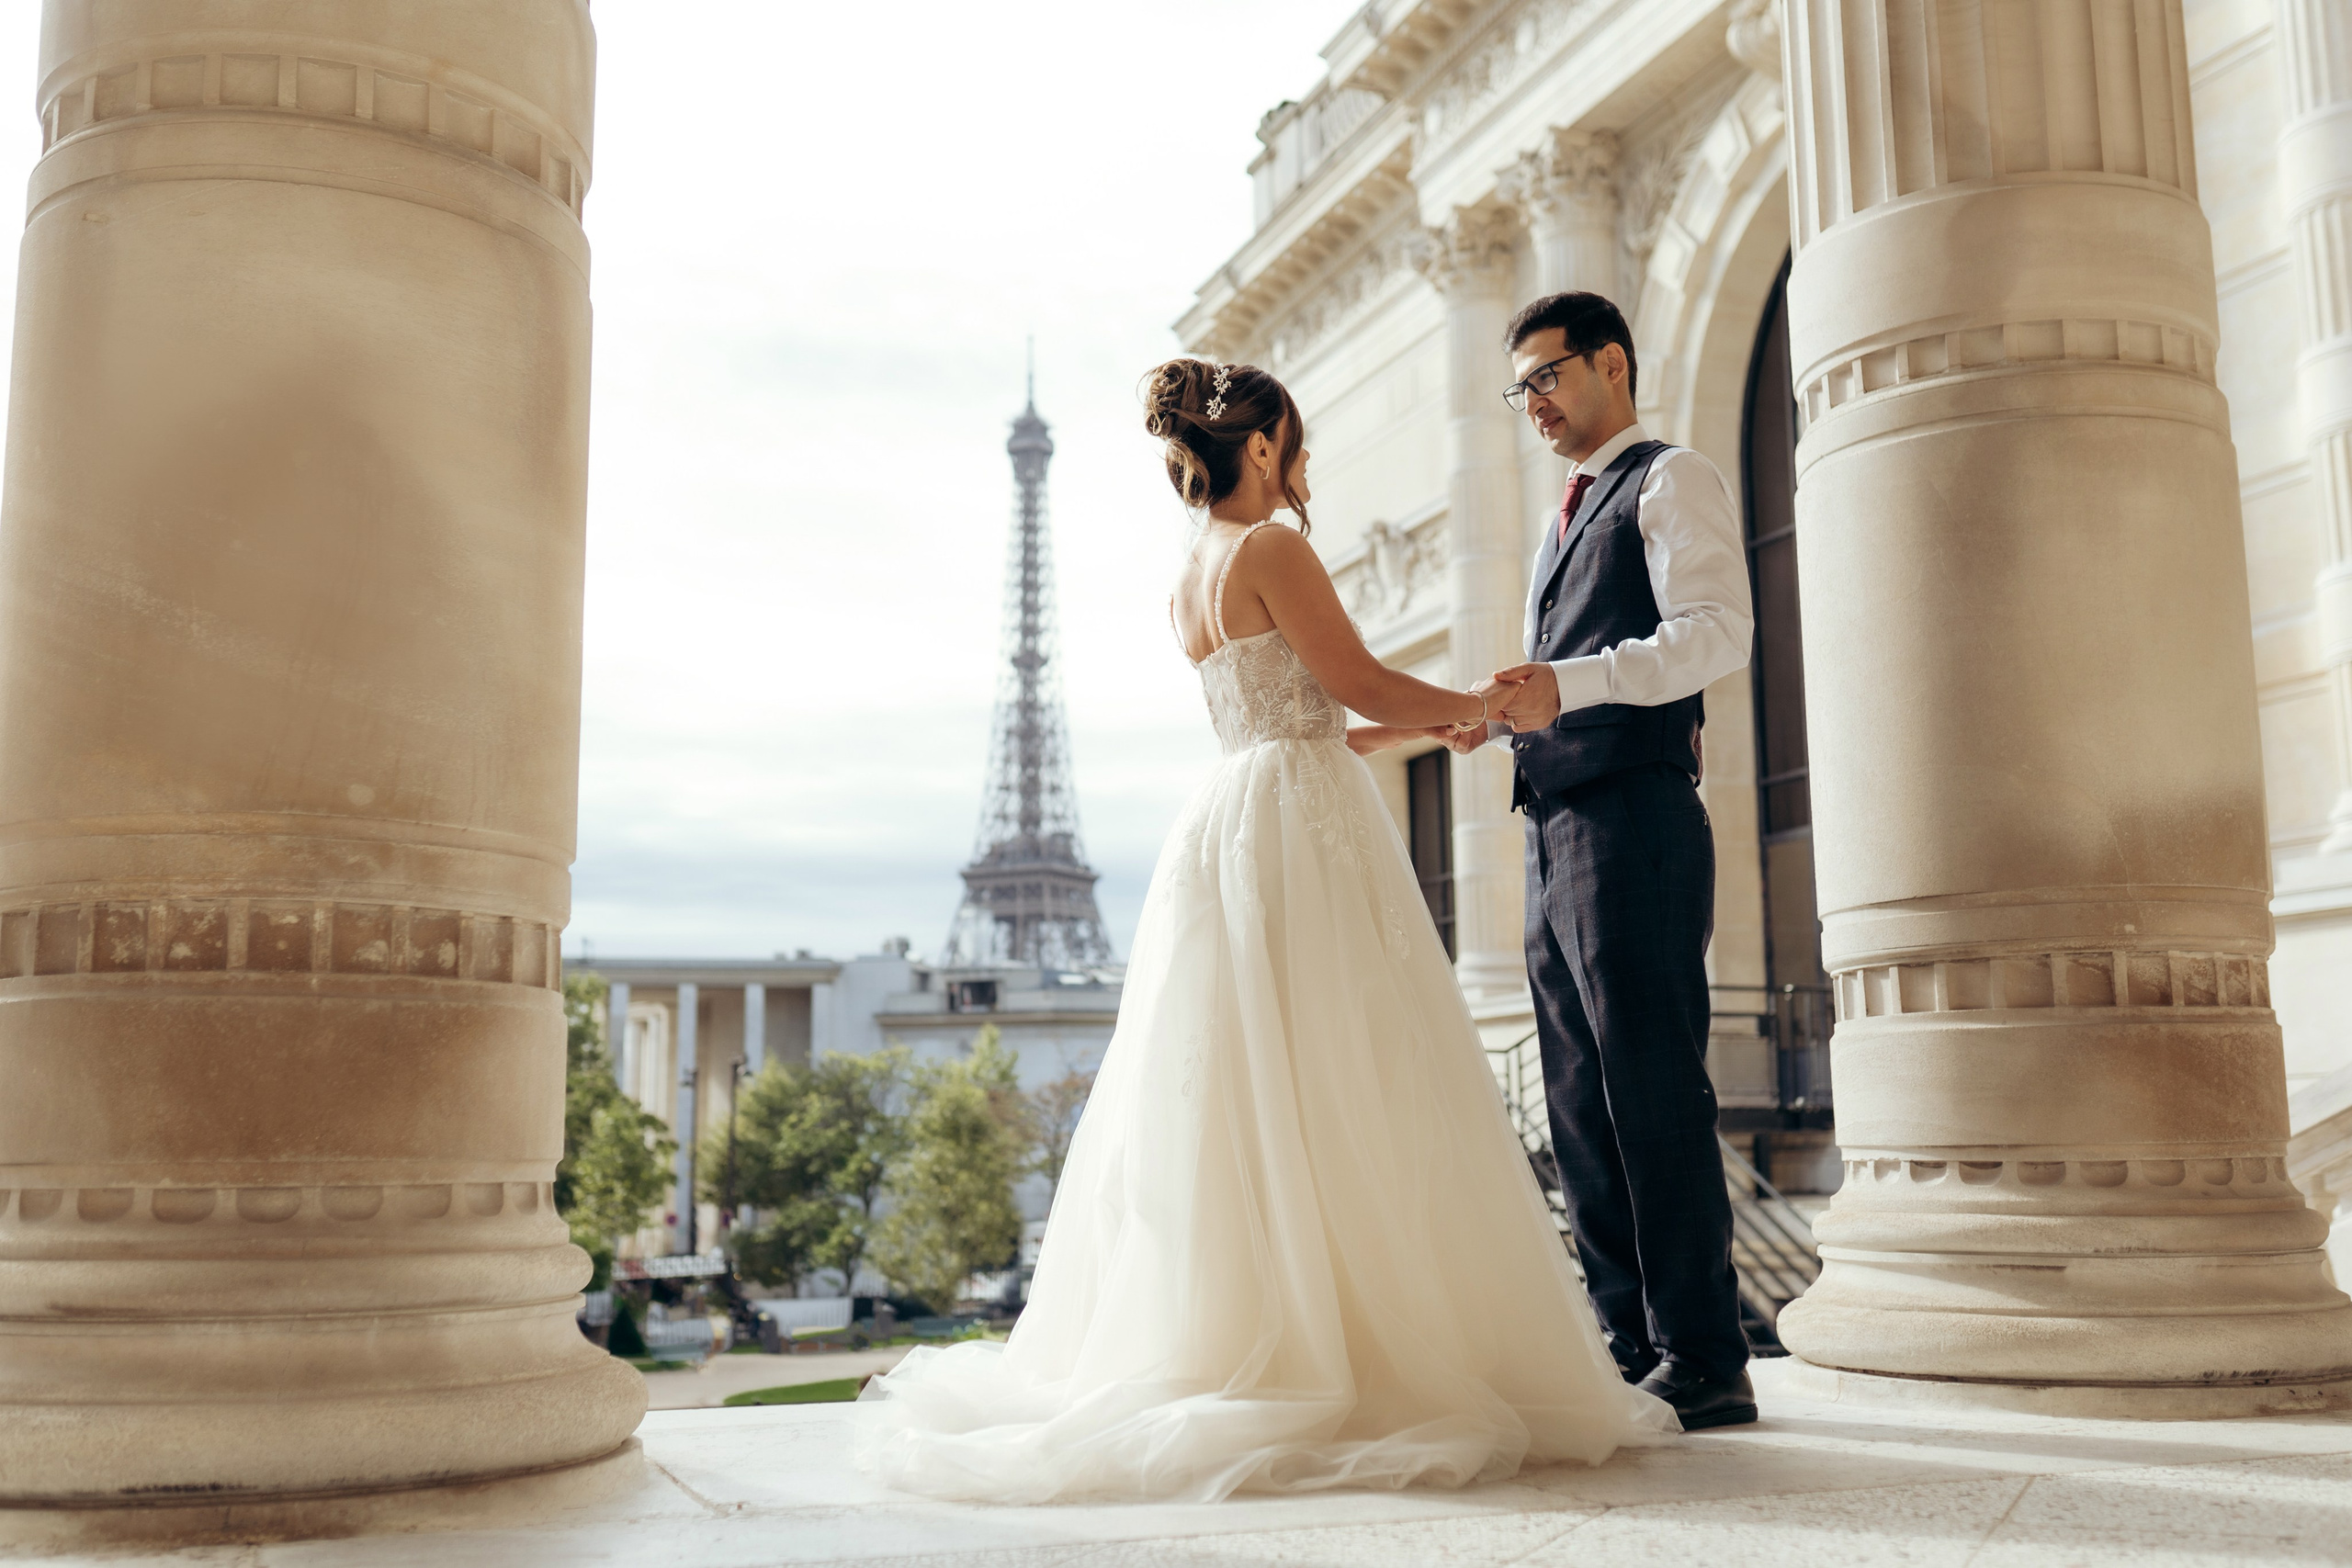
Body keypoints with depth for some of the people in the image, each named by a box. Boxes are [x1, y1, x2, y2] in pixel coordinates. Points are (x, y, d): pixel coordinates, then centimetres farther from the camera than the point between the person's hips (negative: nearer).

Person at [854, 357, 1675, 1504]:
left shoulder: (1188, 583, 19)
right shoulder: (1271, 552, -7)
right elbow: (1365, 689, -7)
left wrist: (1430, 726, 28)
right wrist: (1477, 705, 10)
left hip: (1224, 837, 9)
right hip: (1302, 835, -9)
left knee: (1227, 1104, 7)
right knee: (1332, 1104, -7)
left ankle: (1222, 1357, 10)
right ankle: (1368, 1362, -5)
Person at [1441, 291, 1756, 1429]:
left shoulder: (1671, 481, 2)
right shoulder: (1562, 524, 29)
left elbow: (1718, 630, -14)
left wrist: (1569, 684, -26)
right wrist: (1499, 716, 9)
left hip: (1634, 817, -9)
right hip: (1556, 829, 9)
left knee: (1652, 1092, -10)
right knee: (1581, 1107, 7)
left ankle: (1703, 1360, -5)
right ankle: (1633, 1352, 12)